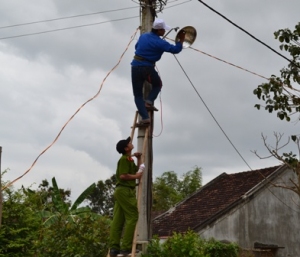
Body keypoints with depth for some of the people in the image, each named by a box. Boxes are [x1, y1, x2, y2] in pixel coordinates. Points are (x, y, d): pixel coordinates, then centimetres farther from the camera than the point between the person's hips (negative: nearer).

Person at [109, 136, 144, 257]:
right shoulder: (124, 159, -11)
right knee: (132, 217, -10)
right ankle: (126, 247, -12)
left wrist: (139, 158, 19)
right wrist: (136, 176, -10)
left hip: (121, 191, 10)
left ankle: (114, 247, 4)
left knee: (117, 220, 5)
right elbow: (123, 175, -20)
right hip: (125, 191, -10)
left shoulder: (129, 160, 20)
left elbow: (138, 170, 24)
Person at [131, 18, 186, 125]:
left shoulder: (143, 36, 9)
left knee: (138, 95, 9)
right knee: (157, 85, 26)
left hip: (135, 66, 5)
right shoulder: (159, 42, -11)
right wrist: (181, 40, -1)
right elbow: (175, 50, -13)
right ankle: (149, 101, 4)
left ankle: (144, 117, 0)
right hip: (147, 68, -5)